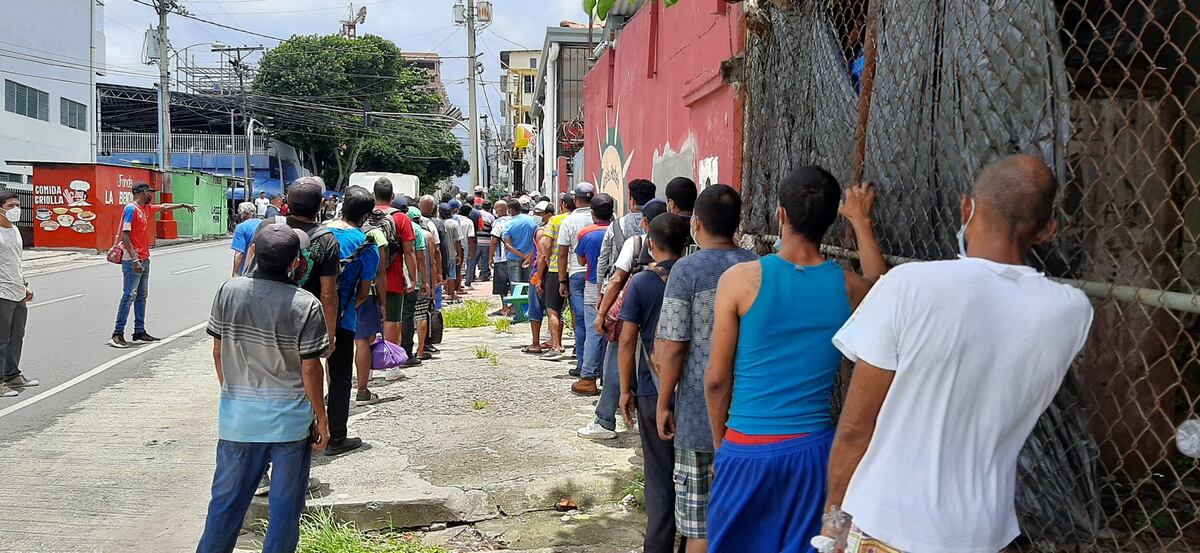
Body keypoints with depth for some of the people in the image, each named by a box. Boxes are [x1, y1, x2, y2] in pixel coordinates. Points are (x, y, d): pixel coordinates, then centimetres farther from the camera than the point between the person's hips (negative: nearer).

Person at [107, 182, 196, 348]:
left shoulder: (146, 209, 14)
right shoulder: (131, 209, -13)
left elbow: (164, 207, 35)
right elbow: (125, 236, -19)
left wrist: (183, 205, 46)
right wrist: (134, 259, -25)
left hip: (144, 260, 10)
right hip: (133, 261, -10)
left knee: (142, 296, 11)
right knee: (129, 296, -11)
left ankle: (140, 333, 16)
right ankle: (117, 334, -10)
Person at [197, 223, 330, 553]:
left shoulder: (230, 291, -6)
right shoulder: (306, 305, -16)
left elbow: (218, 350, 3)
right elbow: (310, 368, -12)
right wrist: (322, 417, -1)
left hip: (237, 414, 3)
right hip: (290, 418, -3)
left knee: (227, 497, 17)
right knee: (285, 502, 11)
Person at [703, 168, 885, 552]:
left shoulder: (741, 279, -11)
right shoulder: (848, 287, -4)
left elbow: (717, 378, -6)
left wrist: (720, 443, 8)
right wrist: (862, 222, 29)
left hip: (748, 448, -2)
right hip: (814, 448, 2)